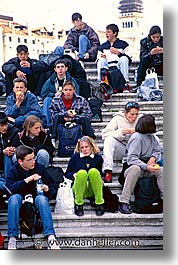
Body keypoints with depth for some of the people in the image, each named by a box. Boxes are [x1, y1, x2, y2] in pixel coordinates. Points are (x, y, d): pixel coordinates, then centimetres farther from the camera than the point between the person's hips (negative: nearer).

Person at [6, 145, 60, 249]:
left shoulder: (40, 168, 1)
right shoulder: (14, 170, -2)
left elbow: (50, 185, 7)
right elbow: (10, 188, -18)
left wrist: (47, 189, -17)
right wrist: (27, 180, -26)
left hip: (36, 196, 0)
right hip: (21, 198, 0)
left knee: (42, 198, -34)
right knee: (14, 198, -34)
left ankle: (51, 237, -43)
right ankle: (12, 238, -34)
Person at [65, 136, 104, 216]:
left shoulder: (98, 158, 14)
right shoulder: (75, 157, 13)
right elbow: (67, 174, 15)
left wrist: (100, 181, 0)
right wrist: (73, 175, -6)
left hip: (93, 189, 1)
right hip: (78, 188, 0)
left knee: (93, 171, -30)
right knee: (82, 172, -32)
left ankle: (99, 204, -29)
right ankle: (78, 204, -24)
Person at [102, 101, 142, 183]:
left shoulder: (140, 118, 0)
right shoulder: (118, 118, -4)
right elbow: (105, 134, -13)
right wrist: (120, 132, -27)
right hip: (121, 150, 0)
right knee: (109, 140, -29)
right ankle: (108, 171, -32)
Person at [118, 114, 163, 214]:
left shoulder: (151, 137, 8)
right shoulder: (137, 137, -16)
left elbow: (157, 150, 21)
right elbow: (131, 158, -24)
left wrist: (153, 157, -4)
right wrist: (146, 167, -37)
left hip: (146, 168, 7)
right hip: (131, 168, -7)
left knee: (161, 170, -20)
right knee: (136, 169, -40)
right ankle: (124, 202, -41)